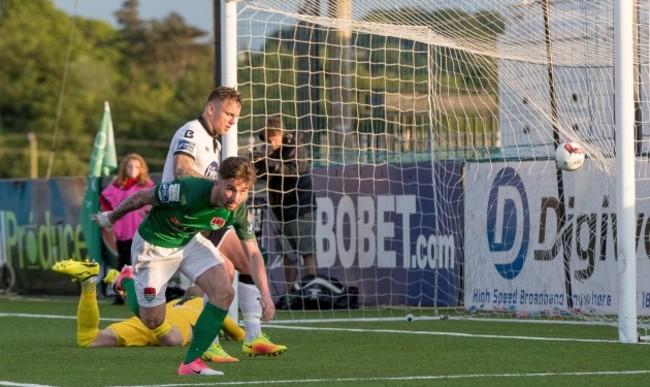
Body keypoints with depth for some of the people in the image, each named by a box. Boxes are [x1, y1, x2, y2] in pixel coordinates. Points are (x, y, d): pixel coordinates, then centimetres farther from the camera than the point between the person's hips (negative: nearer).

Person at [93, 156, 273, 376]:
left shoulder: (238, 210, -21)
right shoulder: (186, 192, -38)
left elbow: (253, 253, -7)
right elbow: (142, 197, -20)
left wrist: (265, 294, -17)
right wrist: (111, 218, -3)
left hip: (190, 241, 5)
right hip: (154, 245, -5)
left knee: (225, 292, -19)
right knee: (153, 322, 3)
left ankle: (191, 361, -7)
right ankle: (127, 282, 36)